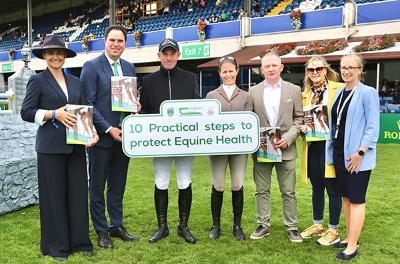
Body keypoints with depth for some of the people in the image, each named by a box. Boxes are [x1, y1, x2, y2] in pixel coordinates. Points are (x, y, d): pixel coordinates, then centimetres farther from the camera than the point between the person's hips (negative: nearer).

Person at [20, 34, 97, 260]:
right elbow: (26, 112, -4)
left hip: (76, 146, 4)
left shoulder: (75, 82, 14)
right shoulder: (38, 81, 2)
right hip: (51, 147, -4)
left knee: (79, 192, 7)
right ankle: (56, 245, 18)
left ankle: (79, 240, 21)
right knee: (54, 194, 4)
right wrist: (54, 114, -16)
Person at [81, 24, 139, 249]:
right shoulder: (92, 66, -6)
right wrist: (109, 129, -16)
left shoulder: (129, 67, 11)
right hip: (102, 136, -5)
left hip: (123, 135, 5)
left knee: (118, 185, 15)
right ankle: (102, 231, 20)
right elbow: (88, 103, -11)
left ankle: (117, 225, 28)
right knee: (98, 186, 7)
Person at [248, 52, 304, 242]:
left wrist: (288, 138, -9)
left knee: (289, 192, 6)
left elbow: (299, 118, 4)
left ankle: (291, 227, 18)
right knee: (261, 190, 9)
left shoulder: (294, 90, 5)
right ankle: (263, 225, 21)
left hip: (285, 149, -1)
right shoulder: (253, 91, 6)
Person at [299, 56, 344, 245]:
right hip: (312, 146, 5)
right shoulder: (305, 94, 13)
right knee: (317, 188, 16)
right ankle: (317, 225, 30)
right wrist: (302, 128, 0)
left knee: (332, 189, 2)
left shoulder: (339, 89, -4)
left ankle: (333, 230, 16)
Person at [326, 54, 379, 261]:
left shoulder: (367, 93, -9)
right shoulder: (339, 93, 11)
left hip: (356, 156, -7)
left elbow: (373, 127, -13)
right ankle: (349, 237, 29)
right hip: (339, 154, 7)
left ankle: (353, 246, 9)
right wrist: (332, 150, 12)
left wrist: (360, 152, -19)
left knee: (356, 199, 0)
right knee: (346, 197, 15)